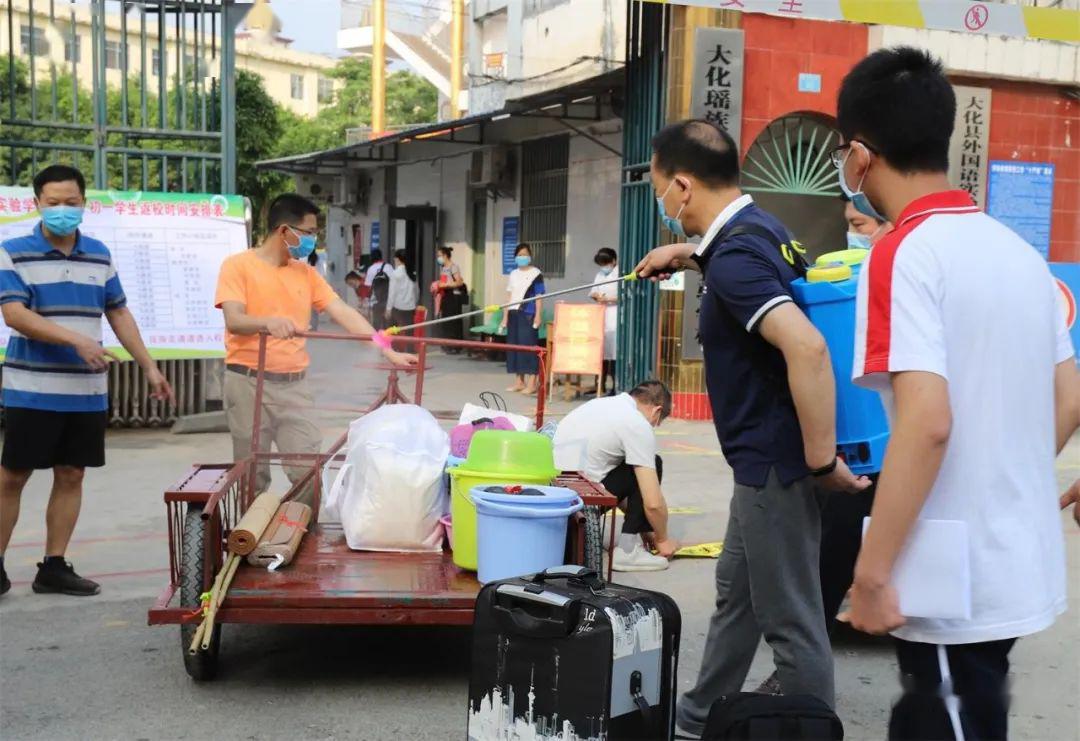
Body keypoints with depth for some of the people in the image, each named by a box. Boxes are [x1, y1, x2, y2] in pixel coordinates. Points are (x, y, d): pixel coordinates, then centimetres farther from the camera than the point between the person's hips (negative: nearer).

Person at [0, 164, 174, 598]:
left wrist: (149, 367, 13)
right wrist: (76, 340, -26)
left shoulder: (99, 255, 11)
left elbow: (119, 314, 17)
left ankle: (54, 566, 16)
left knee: (71, 476, 7)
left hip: (87, 391, 5)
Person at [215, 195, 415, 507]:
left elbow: (344, 313, 4)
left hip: (295, 384, 4)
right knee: (253, 473, 4)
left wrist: (389, 352, -6)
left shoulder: (306, 273, 11)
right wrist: (270, 321, -40)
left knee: (308, 469, 1)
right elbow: (234, 320, -18)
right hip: (249, 382, -4)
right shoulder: (238, 266, -4)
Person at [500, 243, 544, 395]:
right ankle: (519, 381, 14)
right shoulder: (513, 274, 15)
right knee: (514, 345, 6)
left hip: (528, 314, -6)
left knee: (529, 346, -7)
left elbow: (539, 297, -5)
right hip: (514, 314, 6)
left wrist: (538, 316, -12)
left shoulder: (536, 274, -1)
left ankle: (532, 383, -5)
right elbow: (510, 296, 17)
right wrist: (505, 316, 13)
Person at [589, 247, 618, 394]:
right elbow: (593, 292, 19)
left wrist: (609, 299, -18)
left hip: (614, 317, -7)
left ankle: (615, 386, -6)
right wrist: (595, 295, -3)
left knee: (613, 351, -9)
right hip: (600, 316, 7)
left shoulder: (620, 274, -6)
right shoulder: (600, 274, 17)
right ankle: (600, 384, 15)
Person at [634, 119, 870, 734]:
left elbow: (807, 346, -36)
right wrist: (689, 254, 28)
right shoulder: (757, 226, 6)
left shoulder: (734, 257, -23)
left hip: (775, 463, -11)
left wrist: (822, 458, -29)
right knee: (737, 591, 23)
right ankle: (703, 714, 40)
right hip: (767, 458, 11)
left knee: (791, 618, 1)